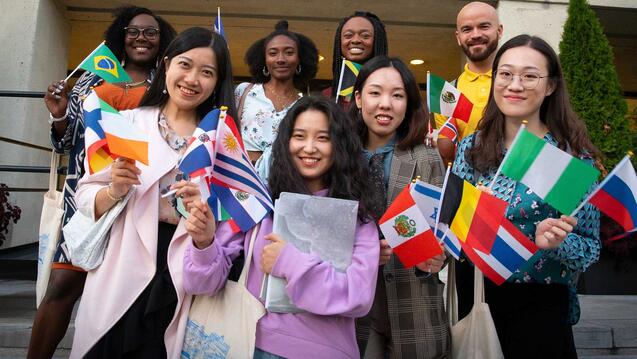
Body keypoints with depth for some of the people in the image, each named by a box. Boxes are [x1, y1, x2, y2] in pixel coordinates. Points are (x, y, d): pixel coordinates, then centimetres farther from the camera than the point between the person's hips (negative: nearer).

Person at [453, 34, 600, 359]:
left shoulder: (573, 155, -10)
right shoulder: (471, 148, -2)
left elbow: (590, 247, -7)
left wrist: (555, 243, -26)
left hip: (539, 306, -3)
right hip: (475, 297, 3)